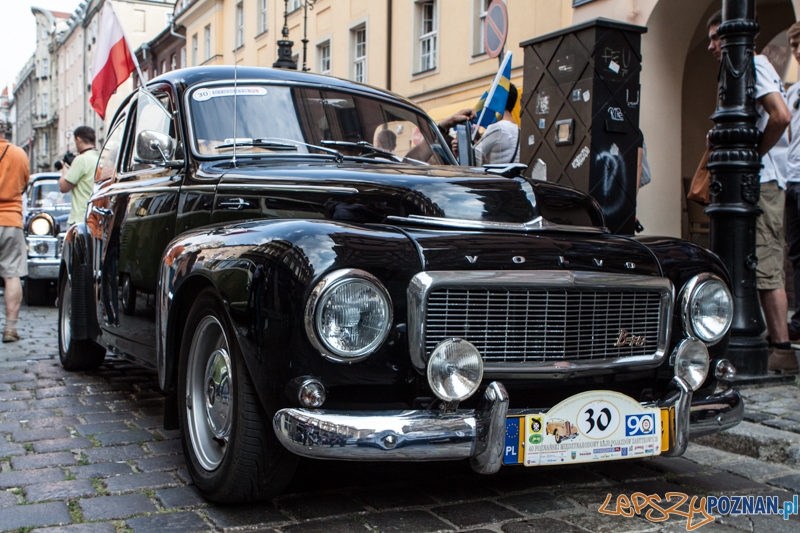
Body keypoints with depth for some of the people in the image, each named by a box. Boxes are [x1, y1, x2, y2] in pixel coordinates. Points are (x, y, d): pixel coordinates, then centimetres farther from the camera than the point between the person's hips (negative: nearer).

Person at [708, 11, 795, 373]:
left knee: (765, 266, -11)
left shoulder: (755, 65, -8)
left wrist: (755, 154, -14)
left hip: (761, 181, -10)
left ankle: (782, 350, -8)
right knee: (765, 265, 11)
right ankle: (776, 340, 17)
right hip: (755, 181, 10)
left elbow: (781, 116, -23)